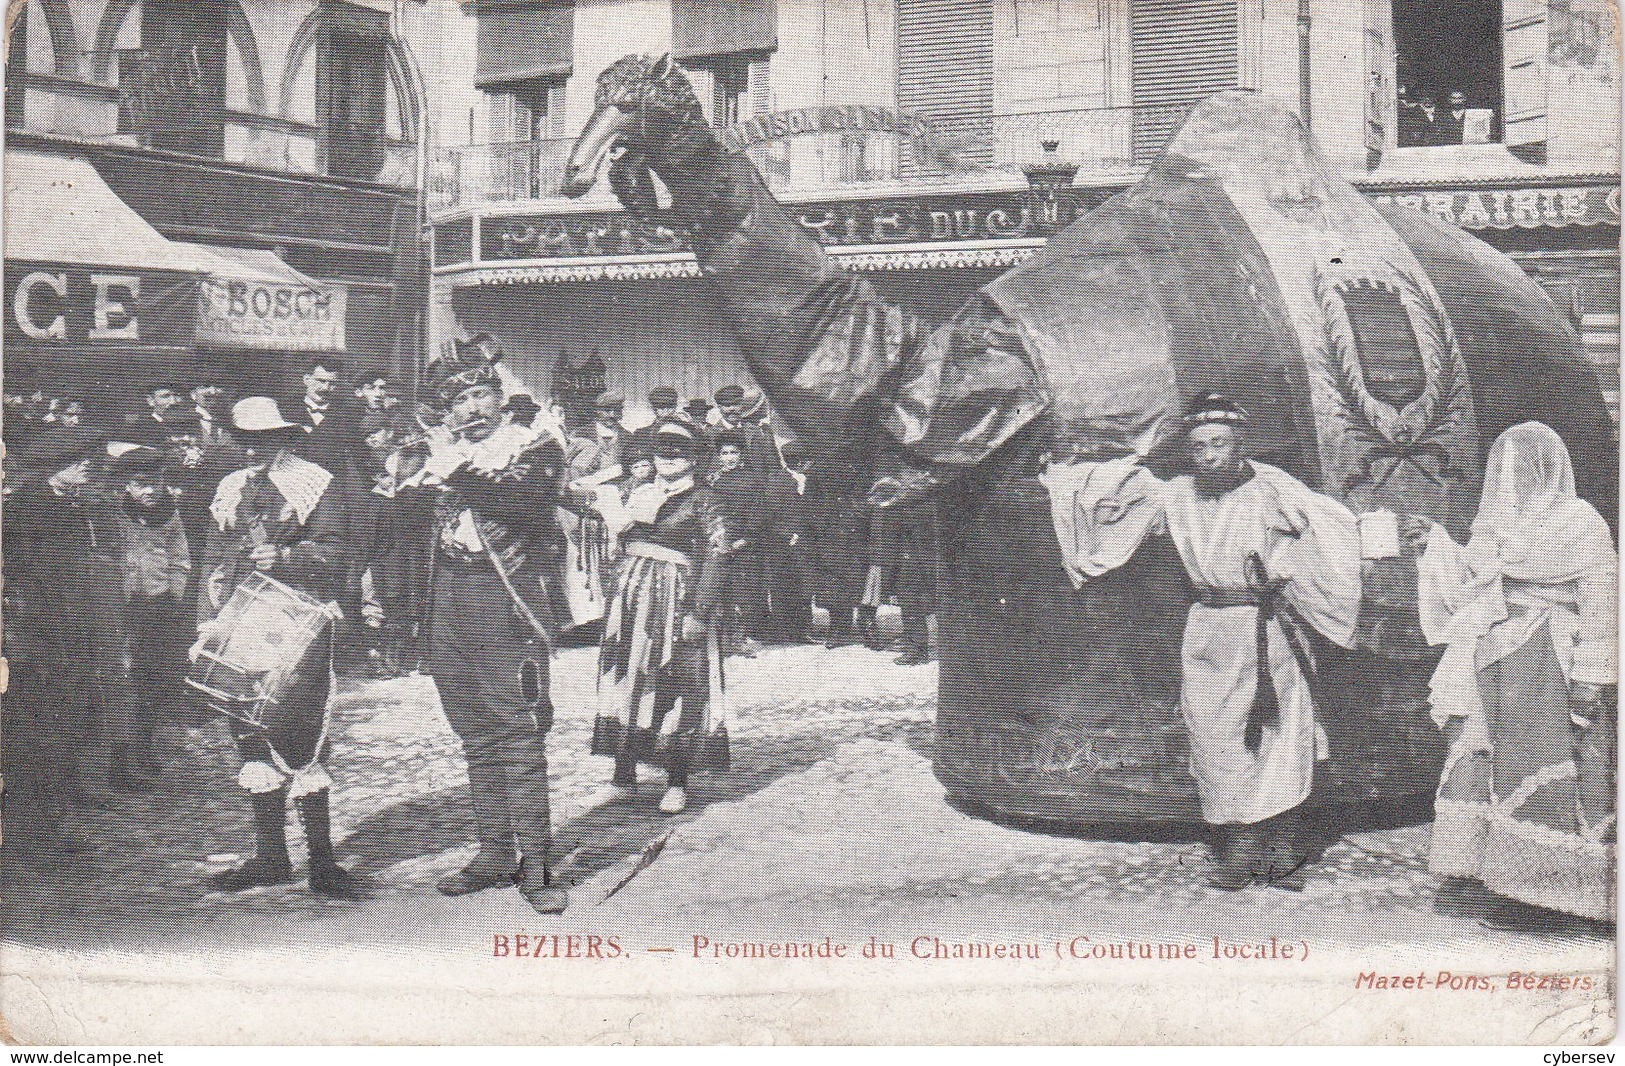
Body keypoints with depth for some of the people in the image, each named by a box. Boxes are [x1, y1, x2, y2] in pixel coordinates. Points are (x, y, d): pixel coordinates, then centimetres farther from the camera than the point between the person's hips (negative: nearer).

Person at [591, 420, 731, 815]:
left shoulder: (701, 501, -4)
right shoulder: (638, 494, 14)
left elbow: (712, 559, -9)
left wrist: (699, 612, -15)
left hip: (676, 598, -6)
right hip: (633, 594, 6)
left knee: (673, 687, -4)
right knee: (626, 678, 6)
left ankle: (677, 783, 5)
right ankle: (624, 776, 14)